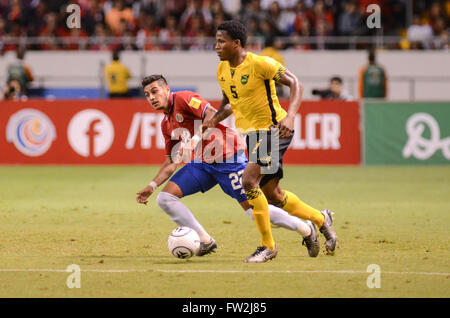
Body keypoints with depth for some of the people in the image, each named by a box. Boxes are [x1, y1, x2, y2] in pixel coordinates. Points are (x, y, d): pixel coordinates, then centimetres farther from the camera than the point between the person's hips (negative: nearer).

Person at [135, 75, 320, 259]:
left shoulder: (183, 98, -8)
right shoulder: (166, 124, 16)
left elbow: (212, 114, -22)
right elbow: (171, 162, 20)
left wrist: (193, 140, -31)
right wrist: (152, 186, 11)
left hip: (227, 157, -8)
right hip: (202, 162, 8)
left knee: (253, 209, -8)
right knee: (165, 197, -5)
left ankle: (306, 229, 10)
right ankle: (205, 242, 1)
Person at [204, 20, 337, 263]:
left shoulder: (259, 64, -17)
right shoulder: (222, 70, 6)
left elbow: (295, 84, -15)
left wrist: (290, 117, -30)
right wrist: (214, 119, 0)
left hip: (273, 130, -8)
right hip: (251, 133, 8)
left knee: (249, 181, -22)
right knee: (271, 195, 11)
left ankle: (268, 245, -10)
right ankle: (320, 219, 34)